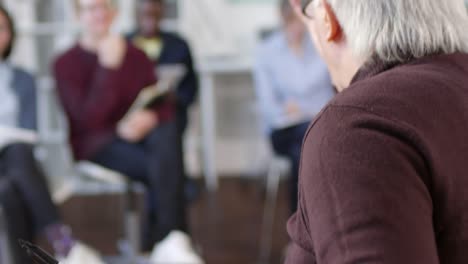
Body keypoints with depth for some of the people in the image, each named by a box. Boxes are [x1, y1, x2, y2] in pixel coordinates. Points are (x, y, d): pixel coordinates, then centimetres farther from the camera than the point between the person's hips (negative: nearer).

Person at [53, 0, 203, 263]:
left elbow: (163, 104, 8)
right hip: (98, 142, -3)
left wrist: (149, 117, -16)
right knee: (164, 168, -31)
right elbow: (89, 119, -15)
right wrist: (109, 66, -20)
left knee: (166, 134, -34)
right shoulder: (66, 64, -2)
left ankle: (168, 242, -36)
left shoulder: (135, 55, 11)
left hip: (139, 133, 3)